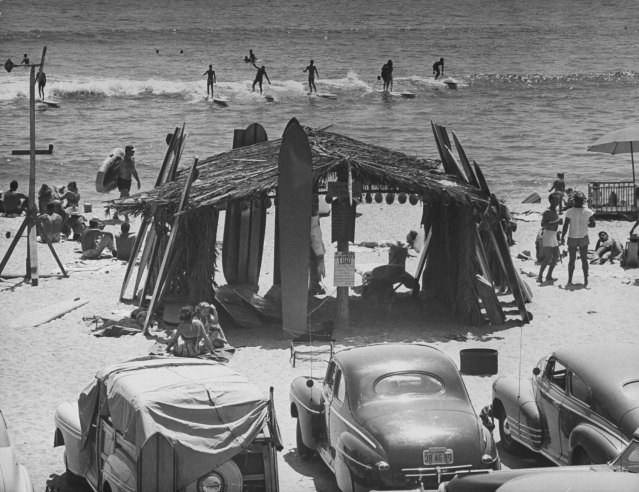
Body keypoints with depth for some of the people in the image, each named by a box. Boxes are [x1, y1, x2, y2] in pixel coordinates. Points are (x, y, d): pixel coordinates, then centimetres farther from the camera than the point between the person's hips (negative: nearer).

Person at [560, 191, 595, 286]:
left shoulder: (570, 212, -13)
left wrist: (562, 237, 1)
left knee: (572, 260, 10)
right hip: (583, 238, 1)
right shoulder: (588, 212, -10)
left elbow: (565, 226, -10)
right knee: (584, 259, 9)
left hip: (572, 239, -1)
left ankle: (570, 280, 13)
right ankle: (586, 280, 7)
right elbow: (593, 224, 0)